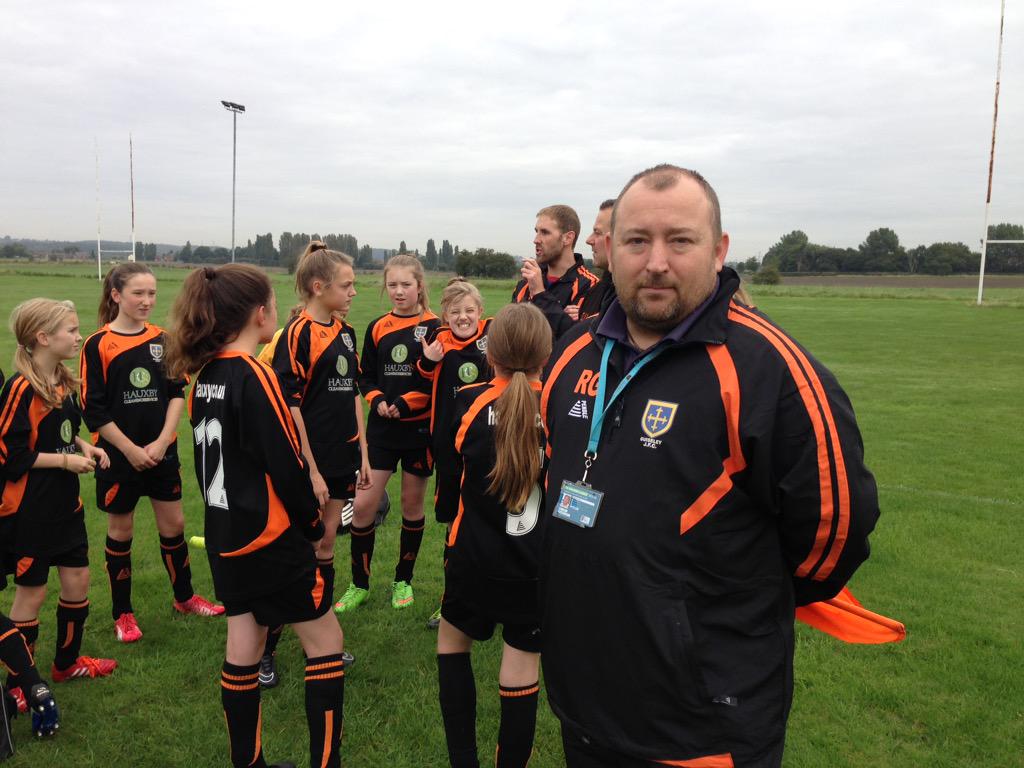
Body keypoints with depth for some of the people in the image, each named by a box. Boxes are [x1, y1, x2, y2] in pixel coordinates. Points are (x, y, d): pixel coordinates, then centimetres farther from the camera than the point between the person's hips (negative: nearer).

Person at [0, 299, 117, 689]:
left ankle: (67, 661, 35)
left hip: (65, 504, 8)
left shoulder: (64, 382, 5)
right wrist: (66, 460, -17)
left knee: (77, 580, 15)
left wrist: (85, 447, 1)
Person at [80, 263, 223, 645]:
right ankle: (122, 613, 24)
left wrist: (161, 442, -9)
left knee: (173, 524, 11)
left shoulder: (162, 339, 1)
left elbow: (177, 393, 2)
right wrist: (131, 450, -13)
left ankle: (185, 597, 30)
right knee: (121, 530, 9)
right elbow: (93, 409, -10)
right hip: (118, 455, -3)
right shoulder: (97, 345, -10)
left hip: (162, 452, 4)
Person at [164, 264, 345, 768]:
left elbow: (213, 455, 11)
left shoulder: (204, 374, 4)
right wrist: (314, 526, -6)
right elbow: (286, 465, -20)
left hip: (225, 537, 8)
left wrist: (227, 514, 18)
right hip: (270, 538, -8)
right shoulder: (254, 376, -20)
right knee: (325, 642, 6)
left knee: (243, 648, 17)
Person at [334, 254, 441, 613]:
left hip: (419, 426, -2)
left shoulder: (433, 327, -4)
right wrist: (377, 400, -11)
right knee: (362, 505, -1)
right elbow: (365, 376, 9)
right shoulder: (377, 328, 6)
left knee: (412, 504, 10)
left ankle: (403, 580, 28)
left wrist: (406, 403, -18)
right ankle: (359, 585, 16)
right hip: (382, 427, 3)